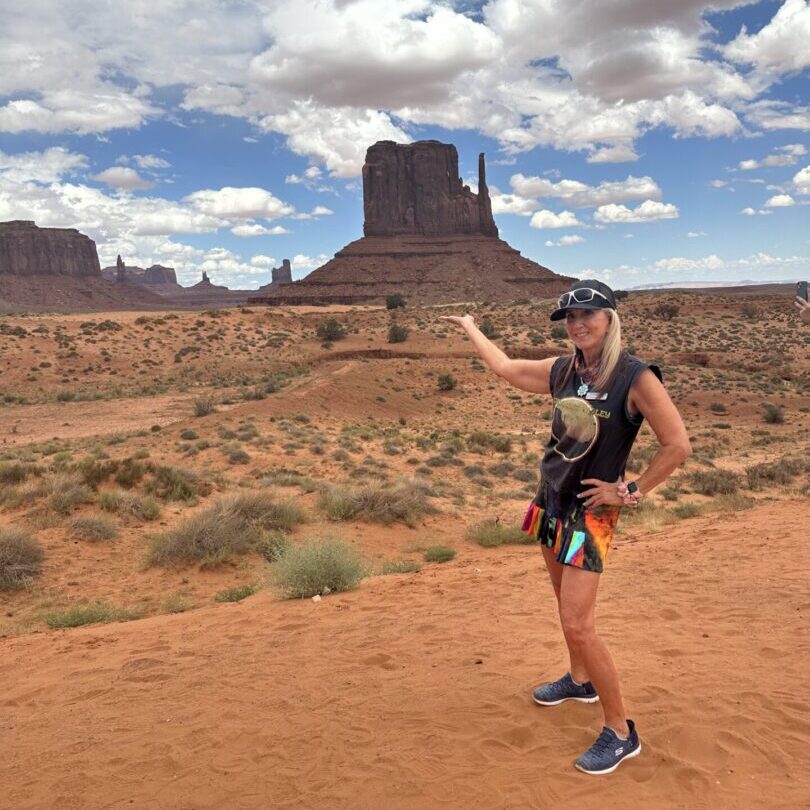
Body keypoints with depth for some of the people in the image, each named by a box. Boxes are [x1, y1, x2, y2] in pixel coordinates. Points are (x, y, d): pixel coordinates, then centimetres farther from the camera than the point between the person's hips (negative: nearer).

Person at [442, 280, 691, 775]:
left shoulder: (635, 377, -16)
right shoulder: (563, 371, 3)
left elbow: (678, 445, -16)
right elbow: (505, 368, 18)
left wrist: (632, 492, -13)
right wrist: (470, 328, 29)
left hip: (590, 511, -7)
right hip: (551, 503, 7)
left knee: (578, 625, -10)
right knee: (569, 604, 21)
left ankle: (621, 733, 6)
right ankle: (580, 680, 44)